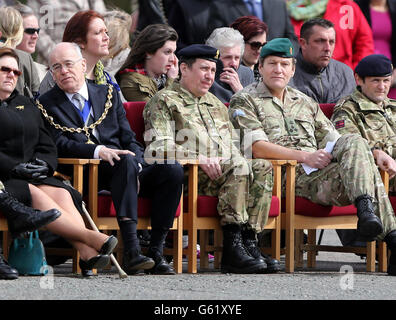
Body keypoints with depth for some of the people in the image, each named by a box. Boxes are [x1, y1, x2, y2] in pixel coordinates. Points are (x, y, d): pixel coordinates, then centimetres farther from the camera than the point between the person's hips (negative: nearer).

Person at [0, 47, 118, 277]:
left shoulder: (26, 105, 27)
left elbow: (47, 146, 21)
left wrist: (43, 164, -2)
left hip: (31, 175, 5)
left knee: (61, 193, -25)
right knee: (34, 194, -33)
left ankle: (87, 253, -46)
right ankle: (91, 237, -44)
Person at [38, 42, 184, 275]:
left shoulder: (108, 94, 20)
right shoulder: (48, 105, 8)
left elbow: (129, 139, 14)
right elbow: (60, 145, -6)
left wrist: (136, 169, -7)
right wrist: (98, 151, -23)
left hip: (125, 169, 5)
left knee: (173, 170, -20)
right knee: (126, 162, -36)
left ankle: (156, 253, -20)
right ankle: (131, 252, -46)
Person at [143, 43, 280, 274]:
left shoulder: (216, 104, 31)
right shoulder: (165, 101, 8)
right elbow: (156, 147, -7)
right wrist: (199, 159, -20)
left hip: (220, 173, 7)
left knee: (262, 167, -22)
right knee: (239, 167, -32)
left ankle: (249, 243, -30)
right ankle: (232, 246, -37)